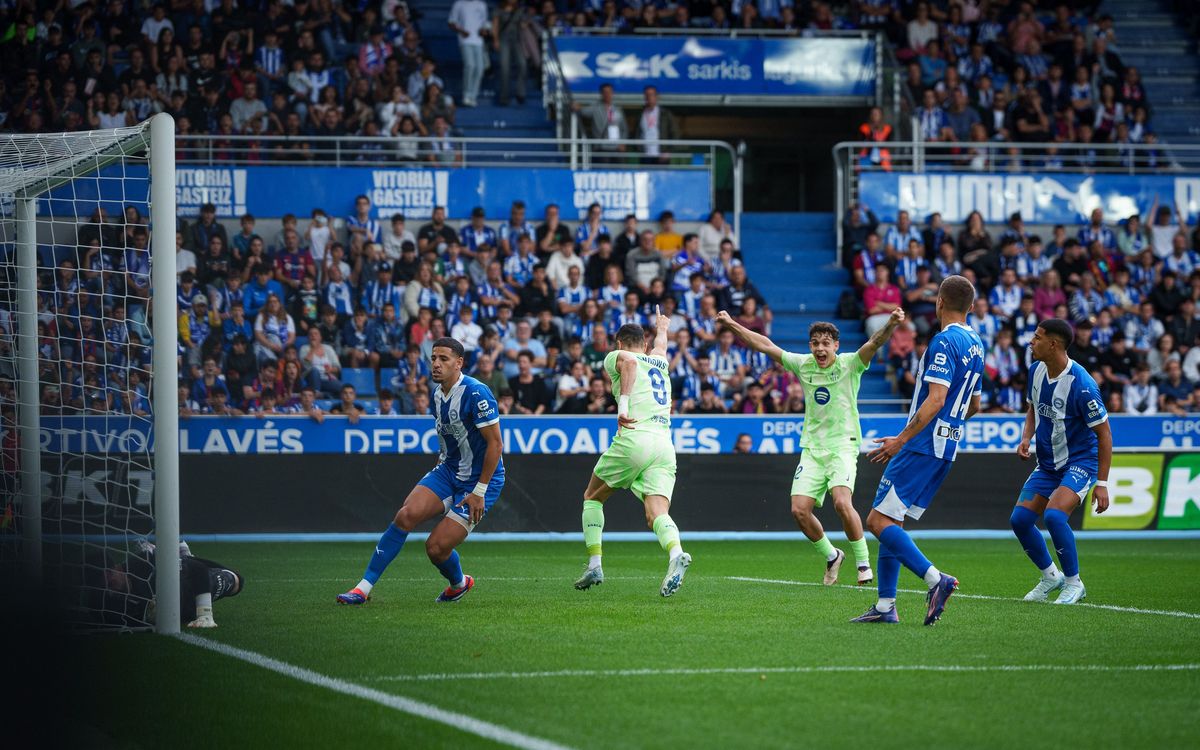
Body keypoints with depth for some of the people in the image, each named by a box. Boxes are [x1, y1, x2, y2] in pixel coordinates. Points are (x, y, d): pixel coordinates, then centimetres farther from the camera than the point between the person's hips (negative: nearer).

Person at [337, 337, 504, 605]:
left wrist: (479, 491, -19)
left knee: (437, 547, -13)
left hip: (479, 481, -7)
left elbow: (495, 443, -19)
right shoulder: (438, 394, 5)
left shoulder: (475, 393, -21)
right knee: (407, 515, -17)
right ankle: (364, 588, -15)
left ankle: (459, 583, 23)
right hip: (448, 471, 7)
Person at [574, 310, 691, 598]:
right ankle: (676, 553, -41)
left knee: (592, 498, 18)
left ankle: (594, 566, 10)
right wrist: (661, 328, 75)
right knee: (657, 512, -10)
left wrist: (623, 404, -21)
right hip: (665, 445, 4)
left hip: (633, 439, -4)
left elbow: (630, 361, -13)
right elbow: (659, 345, 53)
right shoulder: (660, 362, 28)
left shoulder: (615, 357, 12)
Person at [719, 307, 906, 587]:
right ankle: (832, 556, 16)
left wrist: (891, 324, -41)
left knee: (842, 503, -25)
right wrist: (732, 325, 7)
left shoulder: (849, 365, -6)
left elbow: (874, 343, -23)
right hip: (811, 448, 4)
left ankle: (863, 562, -8)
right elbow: (765, 345, 9)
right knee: (799, 509, -8)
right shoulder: (803, 365, 5)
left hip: (843, 446, -4)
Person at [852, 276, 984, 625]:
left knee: (879, 521, -11)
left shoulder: (945, 342, -14)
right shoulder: (975, 345, 15)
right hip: (946, 449, 9)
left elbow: (935, 400, -22)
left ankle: (935, 578, -22)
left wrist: (901, 440, -21)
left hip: (922, 446, -9)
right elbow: (973, 406, 24)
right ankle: (885, 606, 11)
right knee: (891, 522, 13)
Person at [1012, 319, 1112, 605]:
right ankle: (1050, 577, 20)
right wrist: (1026, 437, -2)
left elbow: (1104, 434, -17)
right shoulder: (1036, 370, -2)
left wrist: (1101, 483, -17)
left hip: (1080, 462, -8)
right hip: (1047, 463, 8)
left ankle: (1073, 583, -7)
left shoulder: (1081, 385, -25)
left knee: (1054, 516, -27)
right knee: (1019, 519, -2)